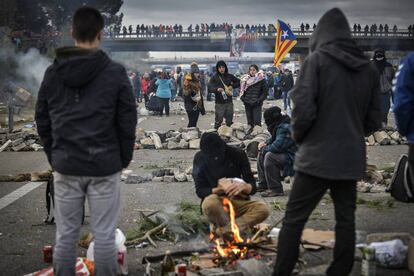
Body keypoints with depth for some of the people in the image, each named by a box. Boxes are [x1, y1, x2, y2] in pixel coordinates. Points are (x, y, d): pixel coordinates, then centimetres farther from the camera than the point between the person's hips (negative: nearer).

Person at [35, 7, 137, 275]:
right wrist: (124, 158, 8)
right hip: (105, 166, -2)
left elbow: (42, 120, 6)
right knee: (104, 235, 4)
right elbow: (128, 121, -5)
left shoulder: (53, 73, 1)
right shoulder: (115, 72, -8)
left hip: (66, 167, 3)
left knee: (66, 235, 10)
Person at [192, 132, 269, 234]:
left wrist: (244, 186, -28)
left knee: (263, 209, -27)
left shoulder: (238, 154, -5)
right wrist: (218, 190, -24)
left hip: (237, 202, 2)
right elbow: (200, 191, -6)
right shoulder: (200, 158, -5)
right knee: (210, 203, -37)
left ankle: (224, 230, -27)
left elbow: (253, 187, -4)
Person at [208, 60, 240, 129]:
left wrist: (232, 86, -1)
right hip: (219, 103, -3)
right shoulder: (214, 78, -2)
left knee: (229, 121, 11)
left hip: (229, 102, 3)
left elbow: (239, 82, 17)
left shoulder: (229, 76, 8)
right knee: (218, 120, -3)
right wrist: (217, 89, -29)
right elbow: (209, 88, -10)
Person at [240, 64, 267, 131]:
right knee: (250, 121, 6)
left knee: (257, 121, -10)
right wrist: (243, 98, 1)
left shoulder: (261, 79, -2)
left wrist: (259, 100, -12)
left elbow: (265, 92, -1)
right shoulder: (246, 79, 8)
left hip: (257, 104, -4)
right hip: (247, 103, 4)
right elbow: (242, 90, 17)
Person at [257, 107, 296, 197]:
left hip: (292, 157, -11)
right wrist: (266, 144, 7)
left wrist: (264, 148, -12)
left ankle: (275, 189, -23)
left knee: (269, 156, -29)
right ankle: (263, 185, 17)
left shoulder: (285, 128, -23)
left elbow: (278, 146, -30)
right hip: (284, 154, 11)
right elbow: (274, 139, 28)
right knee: (261, 154, 15)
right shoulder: (279, 126, 10)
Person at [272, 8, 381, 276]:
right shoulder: (369, 68, 6)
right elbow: (374, 121, 8)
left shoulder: (317, 59, -7)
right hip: (351, 158, 4)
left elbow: (304, 109, -14)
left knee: (294, 220, 3)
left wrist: (298, 135, 4)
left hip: (317, 156, -4)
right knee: (346, 220, 14)